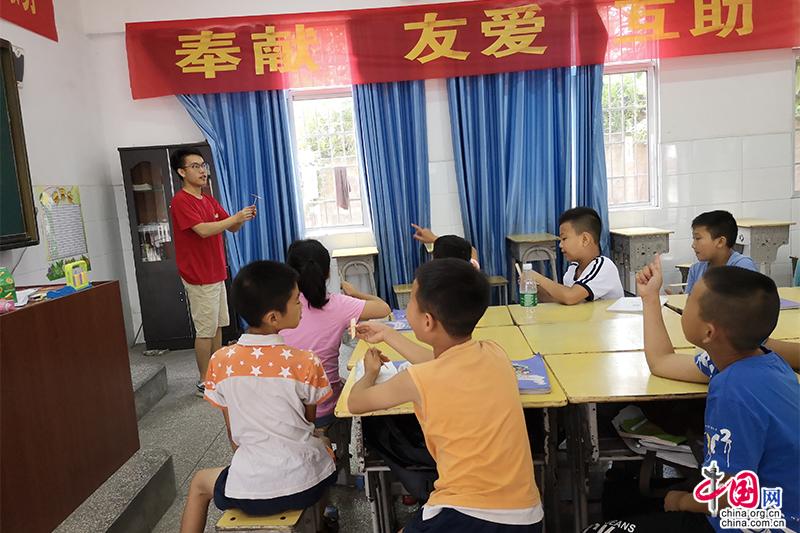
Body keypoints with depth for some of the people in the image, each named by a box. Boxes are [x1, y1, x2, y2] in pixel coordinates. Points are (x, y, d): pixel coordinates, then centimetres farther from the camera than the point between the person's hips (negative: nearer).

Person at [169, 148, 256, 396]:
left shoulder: (209, 200, 14)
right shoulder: (181, 201, -13)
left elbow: (232, 228, 11)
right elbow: (204, 230, -26)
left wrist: (242, 218, -8)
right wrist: (235, 217, -25)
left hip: (216, 274, 9)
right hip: (199, 278, -8)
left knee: (218, 326, 14)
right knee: (206, 330, -2)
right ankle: (205, 382, 9)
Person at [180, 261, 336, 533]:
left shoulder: (220, 362, -9)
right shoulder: (306, 363, -15)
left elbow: (233, 433, 2)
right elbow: (309, 421, 3)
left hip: (250, 492, 1)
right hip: (307, 484, 0)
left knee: (200, 482, 31)